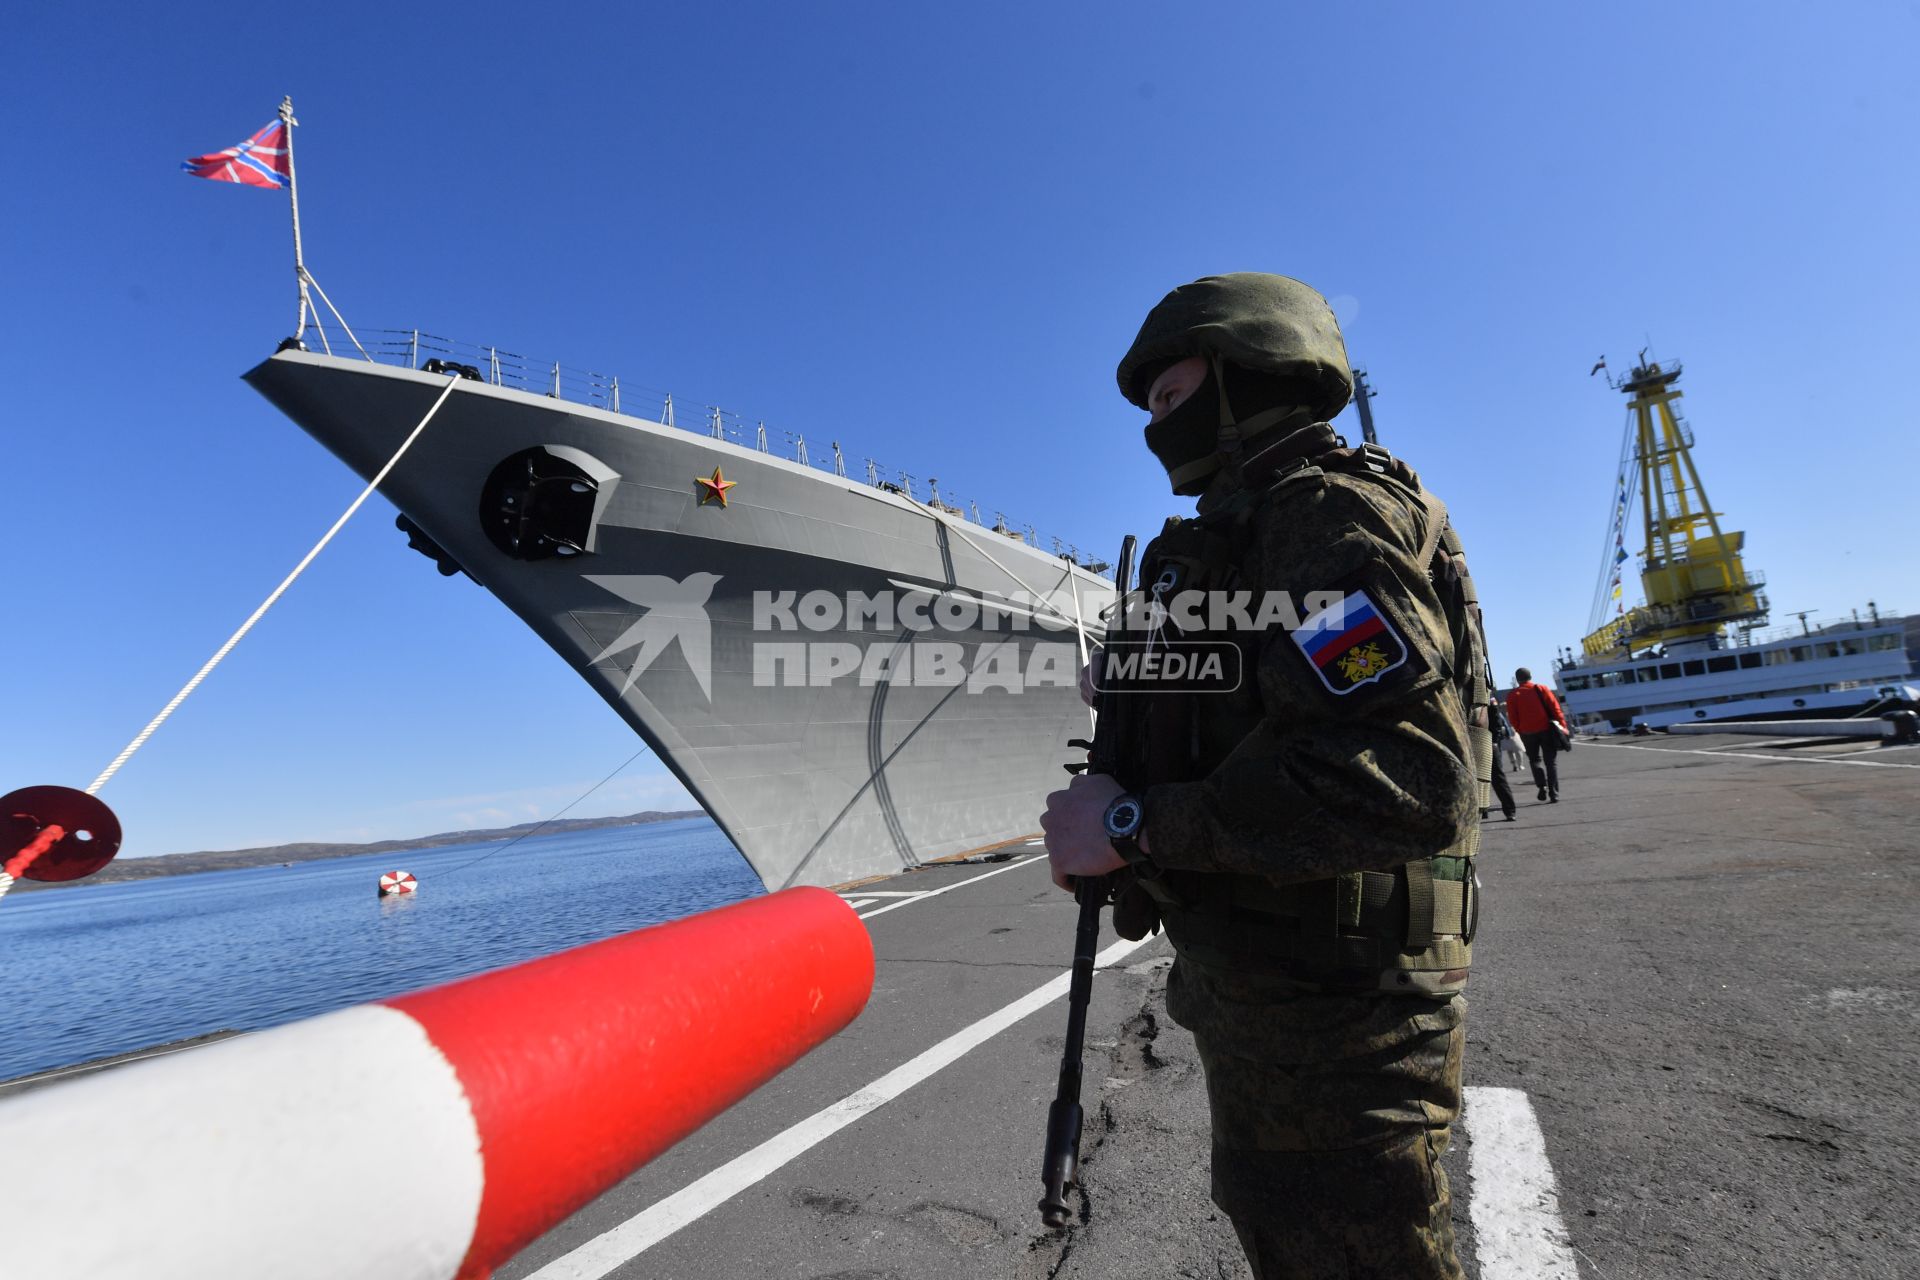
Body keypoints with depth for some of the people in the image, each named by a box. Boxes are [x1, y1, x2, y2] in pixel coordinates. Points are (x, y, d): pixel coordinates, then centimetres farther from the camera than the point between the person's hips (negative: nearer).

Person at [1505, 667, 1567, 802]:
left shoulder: (1513, 694, 1)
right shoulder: (1541, 689, 3)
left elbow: (1513, 717, -1)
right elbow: (1555, 707, -2)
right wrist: (1562, 725, -1)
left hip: (1528, 732, -1)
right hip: (1546, 729, 1)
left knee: (1534, 760, 17)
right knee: (1550, 762, 7)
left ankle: (1542, 786, -4)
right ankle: (1554, 794, 0)